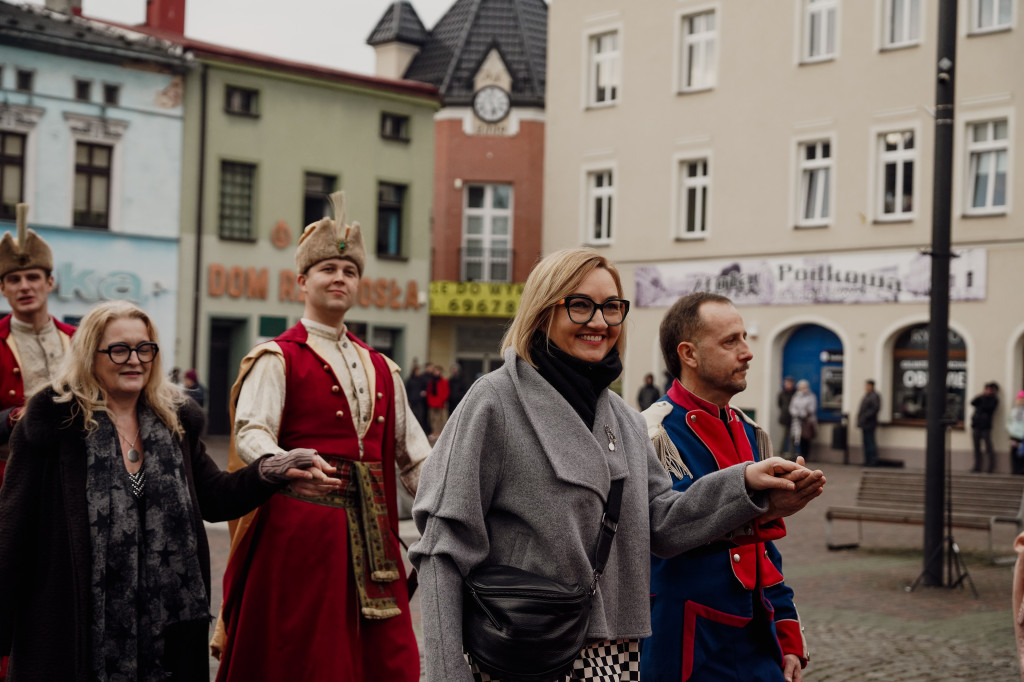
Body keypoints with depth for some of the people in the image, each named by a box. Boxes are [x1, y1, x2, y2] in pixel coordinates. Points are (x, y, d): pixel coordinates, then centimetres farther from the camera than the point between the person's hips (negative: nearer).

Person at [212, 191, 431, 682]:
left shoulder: (380, 369, 19)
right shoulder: (278, 360, 1)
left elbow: (413, 454, 18)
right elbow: (251, 434, -14)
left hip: (370, 531, 5)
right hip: (302, 526, -5)